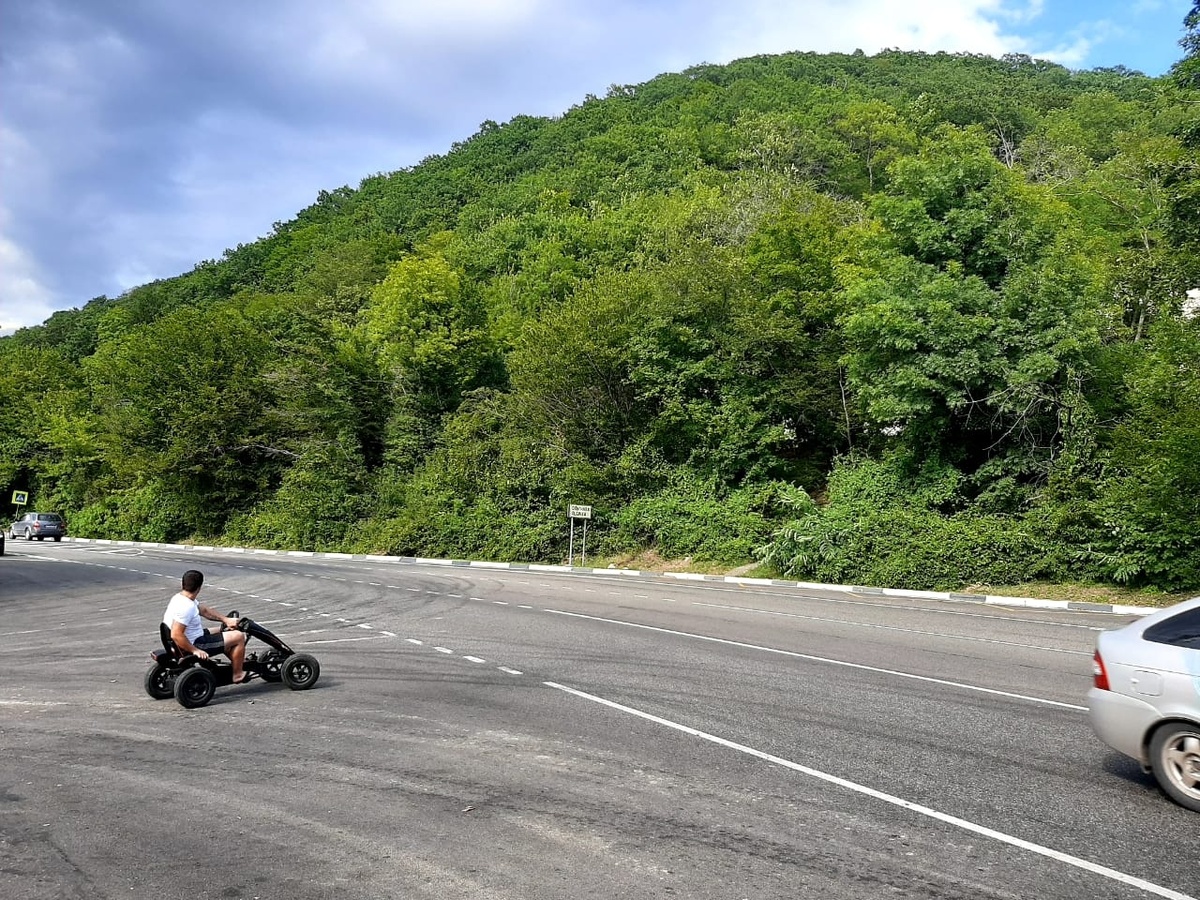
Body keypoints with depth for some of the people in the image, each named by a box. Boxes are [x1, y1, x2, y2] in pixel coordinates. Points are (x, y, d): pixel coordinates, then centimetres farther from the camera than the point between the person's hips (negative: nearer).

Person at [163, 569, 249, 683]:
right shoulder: (186, 607, -29)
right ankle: (237, 674, 8)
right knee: (239, 636, -4)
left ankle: (241, 662, 31)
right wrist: (195, 651, -26)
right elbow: (176, 634, -33)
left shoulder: (180, 597, 3)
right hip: (194, 644, -10)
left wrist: (226, 619, 3)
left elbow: (204, 610, 11)